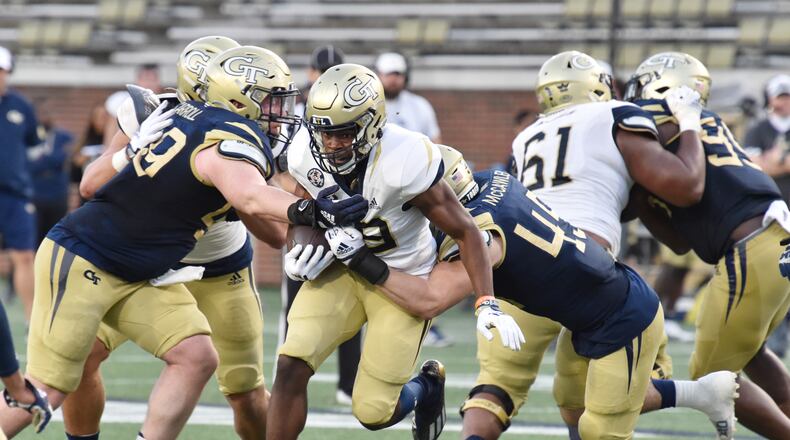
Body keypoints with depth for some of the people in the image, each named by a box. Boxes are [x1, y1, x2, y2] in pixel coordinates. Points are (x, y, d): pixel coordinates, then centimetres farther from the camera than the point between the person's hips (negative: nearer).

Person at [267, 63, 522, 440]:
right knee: (291, 365, -16)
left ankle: (426, 389, 32)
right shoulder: (308, 157, -15)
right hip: (342, 268, 4)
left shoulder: (405, 163, -31)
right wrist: (306, 246, -19)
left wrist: (488, 305, -27)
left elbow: (465, 231, -20)